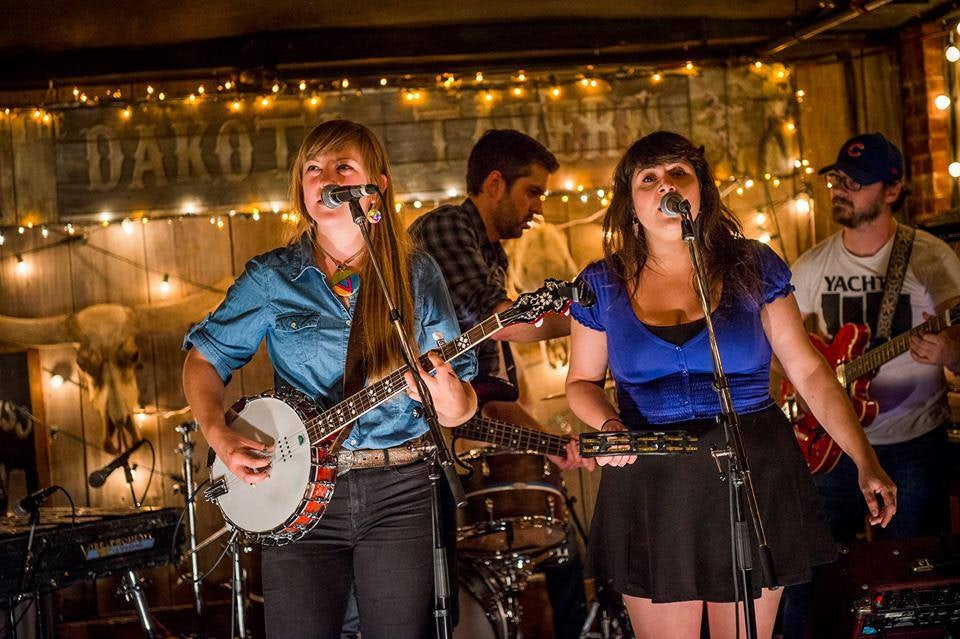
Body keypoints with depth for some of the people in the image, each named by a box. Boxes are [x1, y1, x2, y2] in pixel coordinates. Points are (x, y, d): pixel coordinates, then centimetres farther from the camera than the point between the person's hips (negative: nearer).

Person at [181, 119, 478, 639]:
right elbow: (204, 358, 11)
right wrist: (219, 435, -5)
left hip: (398, 495, 0)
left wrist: (452, 400, -20)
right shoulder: (270, 279, 3)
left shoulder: (415, 275, 4)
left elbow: (461, 407, 4)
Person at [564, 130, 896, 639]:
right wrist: (609, 424, -10)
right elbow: (582, 381, 13)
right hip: (651, 489, 0)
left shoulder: (753, 267, 1)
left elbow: (809, 372, 1)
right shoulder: (603, 284, 2)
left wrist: (866, 463, -6)